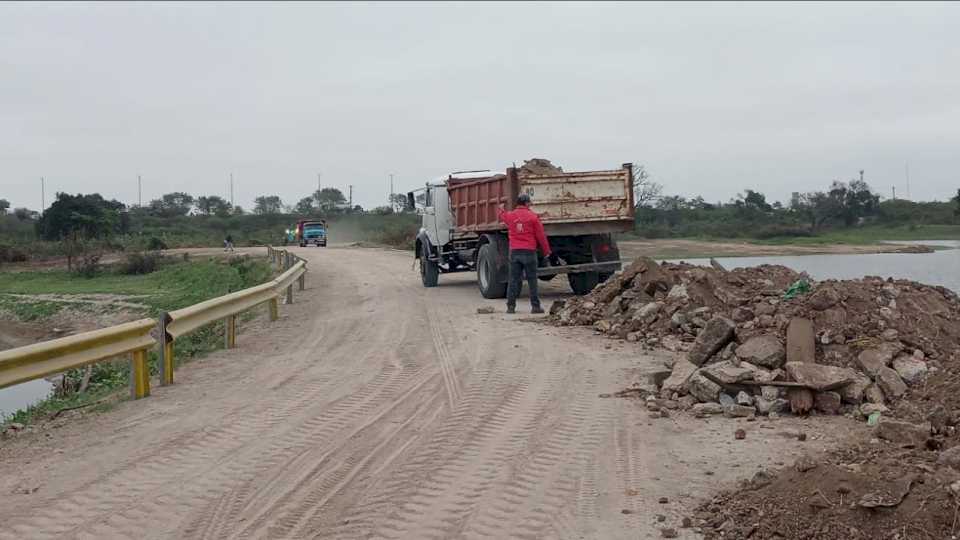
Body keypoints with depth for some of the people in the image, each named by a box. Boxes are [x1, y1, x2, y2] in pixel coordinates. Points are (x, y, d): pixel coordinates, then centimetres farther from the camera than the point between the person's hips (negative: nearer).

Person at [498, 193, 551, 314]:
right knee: (532, 280, 2)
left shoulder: (510, 215, 6)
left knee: (514, 280, 7)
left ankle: (511, 306, 6)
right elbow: (541, 236, -4)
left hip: (514, 252, 3)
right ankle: (535, 306, 2)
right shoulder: (533, 217, -5)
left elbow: (502, 216, 32)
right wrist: (546, 251, 7)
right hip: (529, 252, -3)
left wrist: (501, 210, 56)